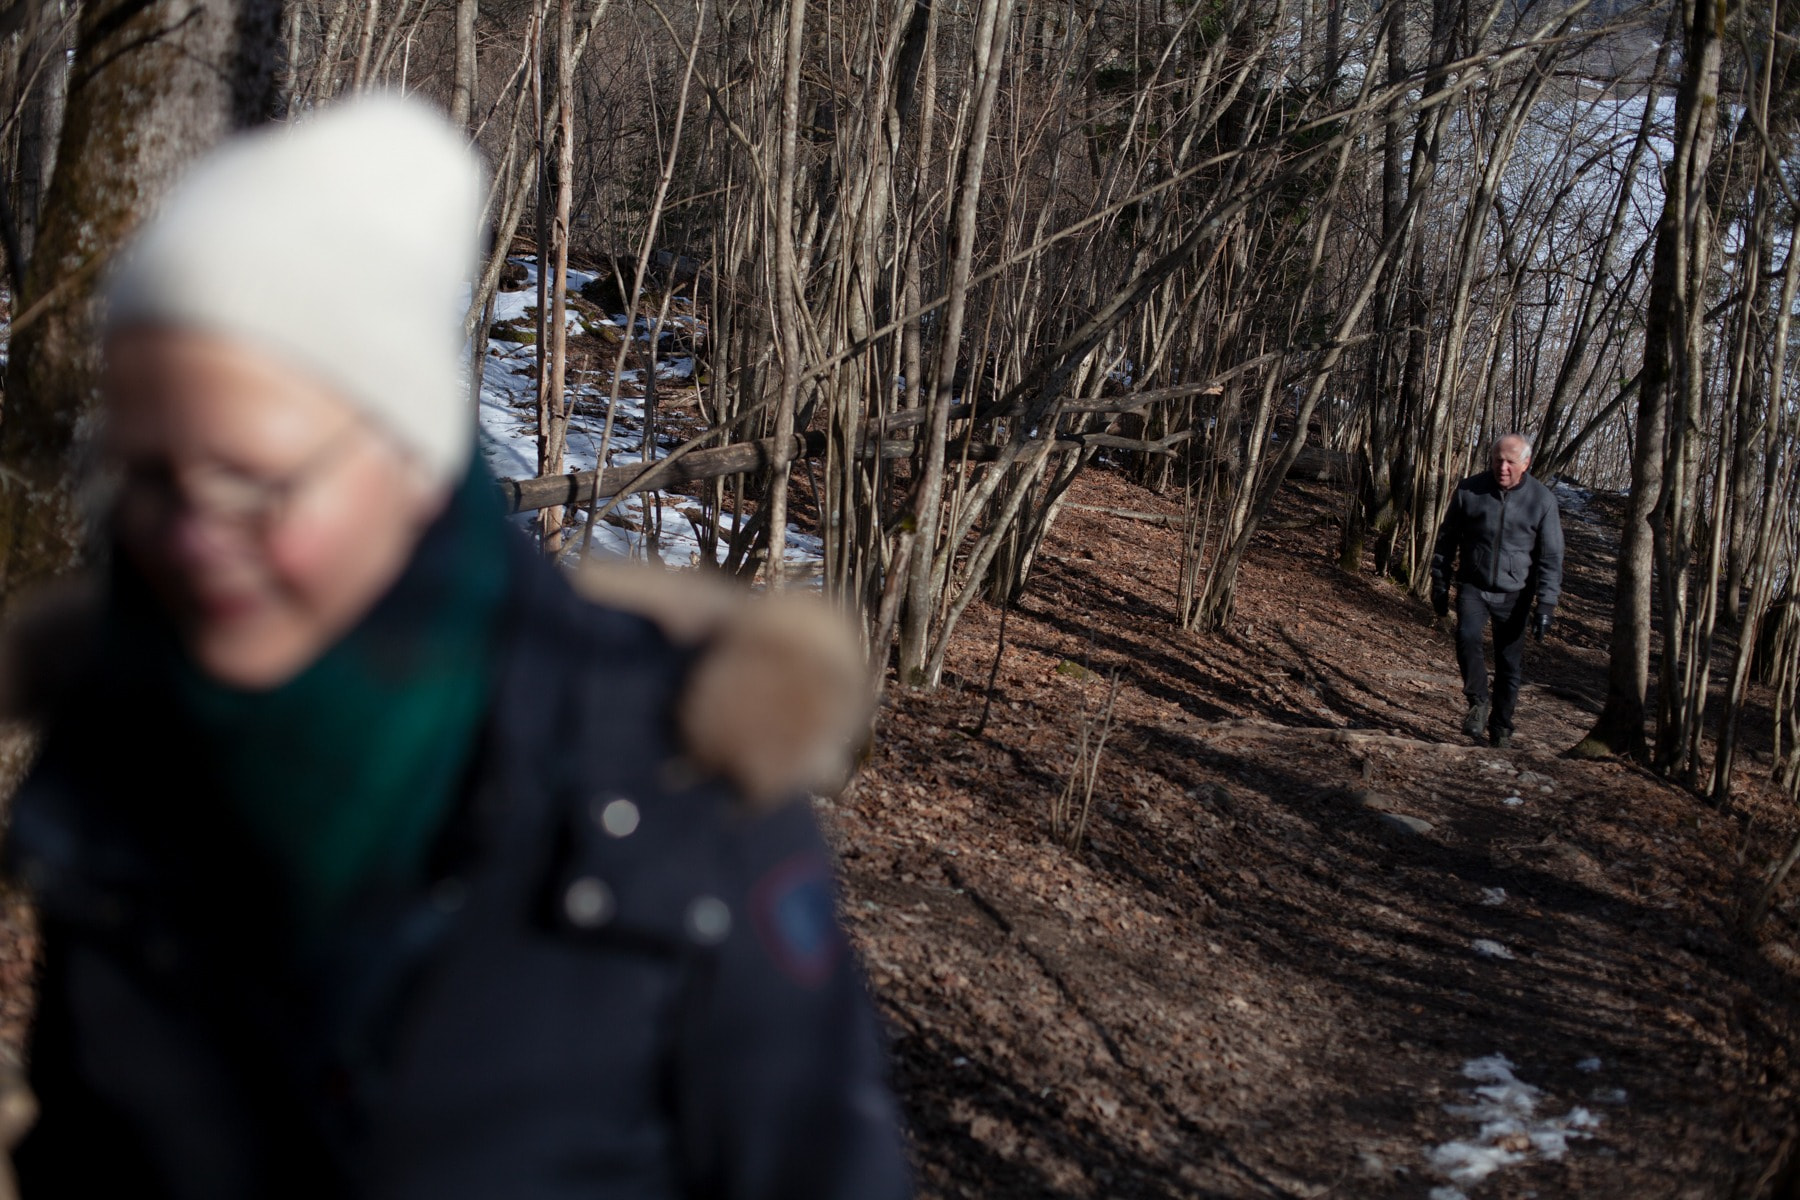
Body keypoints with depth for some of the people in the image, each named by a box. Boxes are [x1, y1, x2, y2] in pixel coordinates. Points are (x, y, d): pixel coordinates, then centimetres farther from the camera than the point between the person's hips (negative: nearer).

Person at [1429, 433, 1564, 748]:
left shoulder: (1542, 500, -4)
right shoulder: (1469, 491, -2)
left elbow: (1551, 557, -2)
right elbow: (1446, 539, 9)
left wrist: (1546, 605, -9)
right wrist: (1440, 584, 9)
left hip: (1514, 595, 0)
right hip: (1473, 586, 0)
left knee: (1509, 664, 4)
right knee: (1466, 637, -25)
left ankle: (1501, 729, 20)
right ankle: (1478, 701, -5)